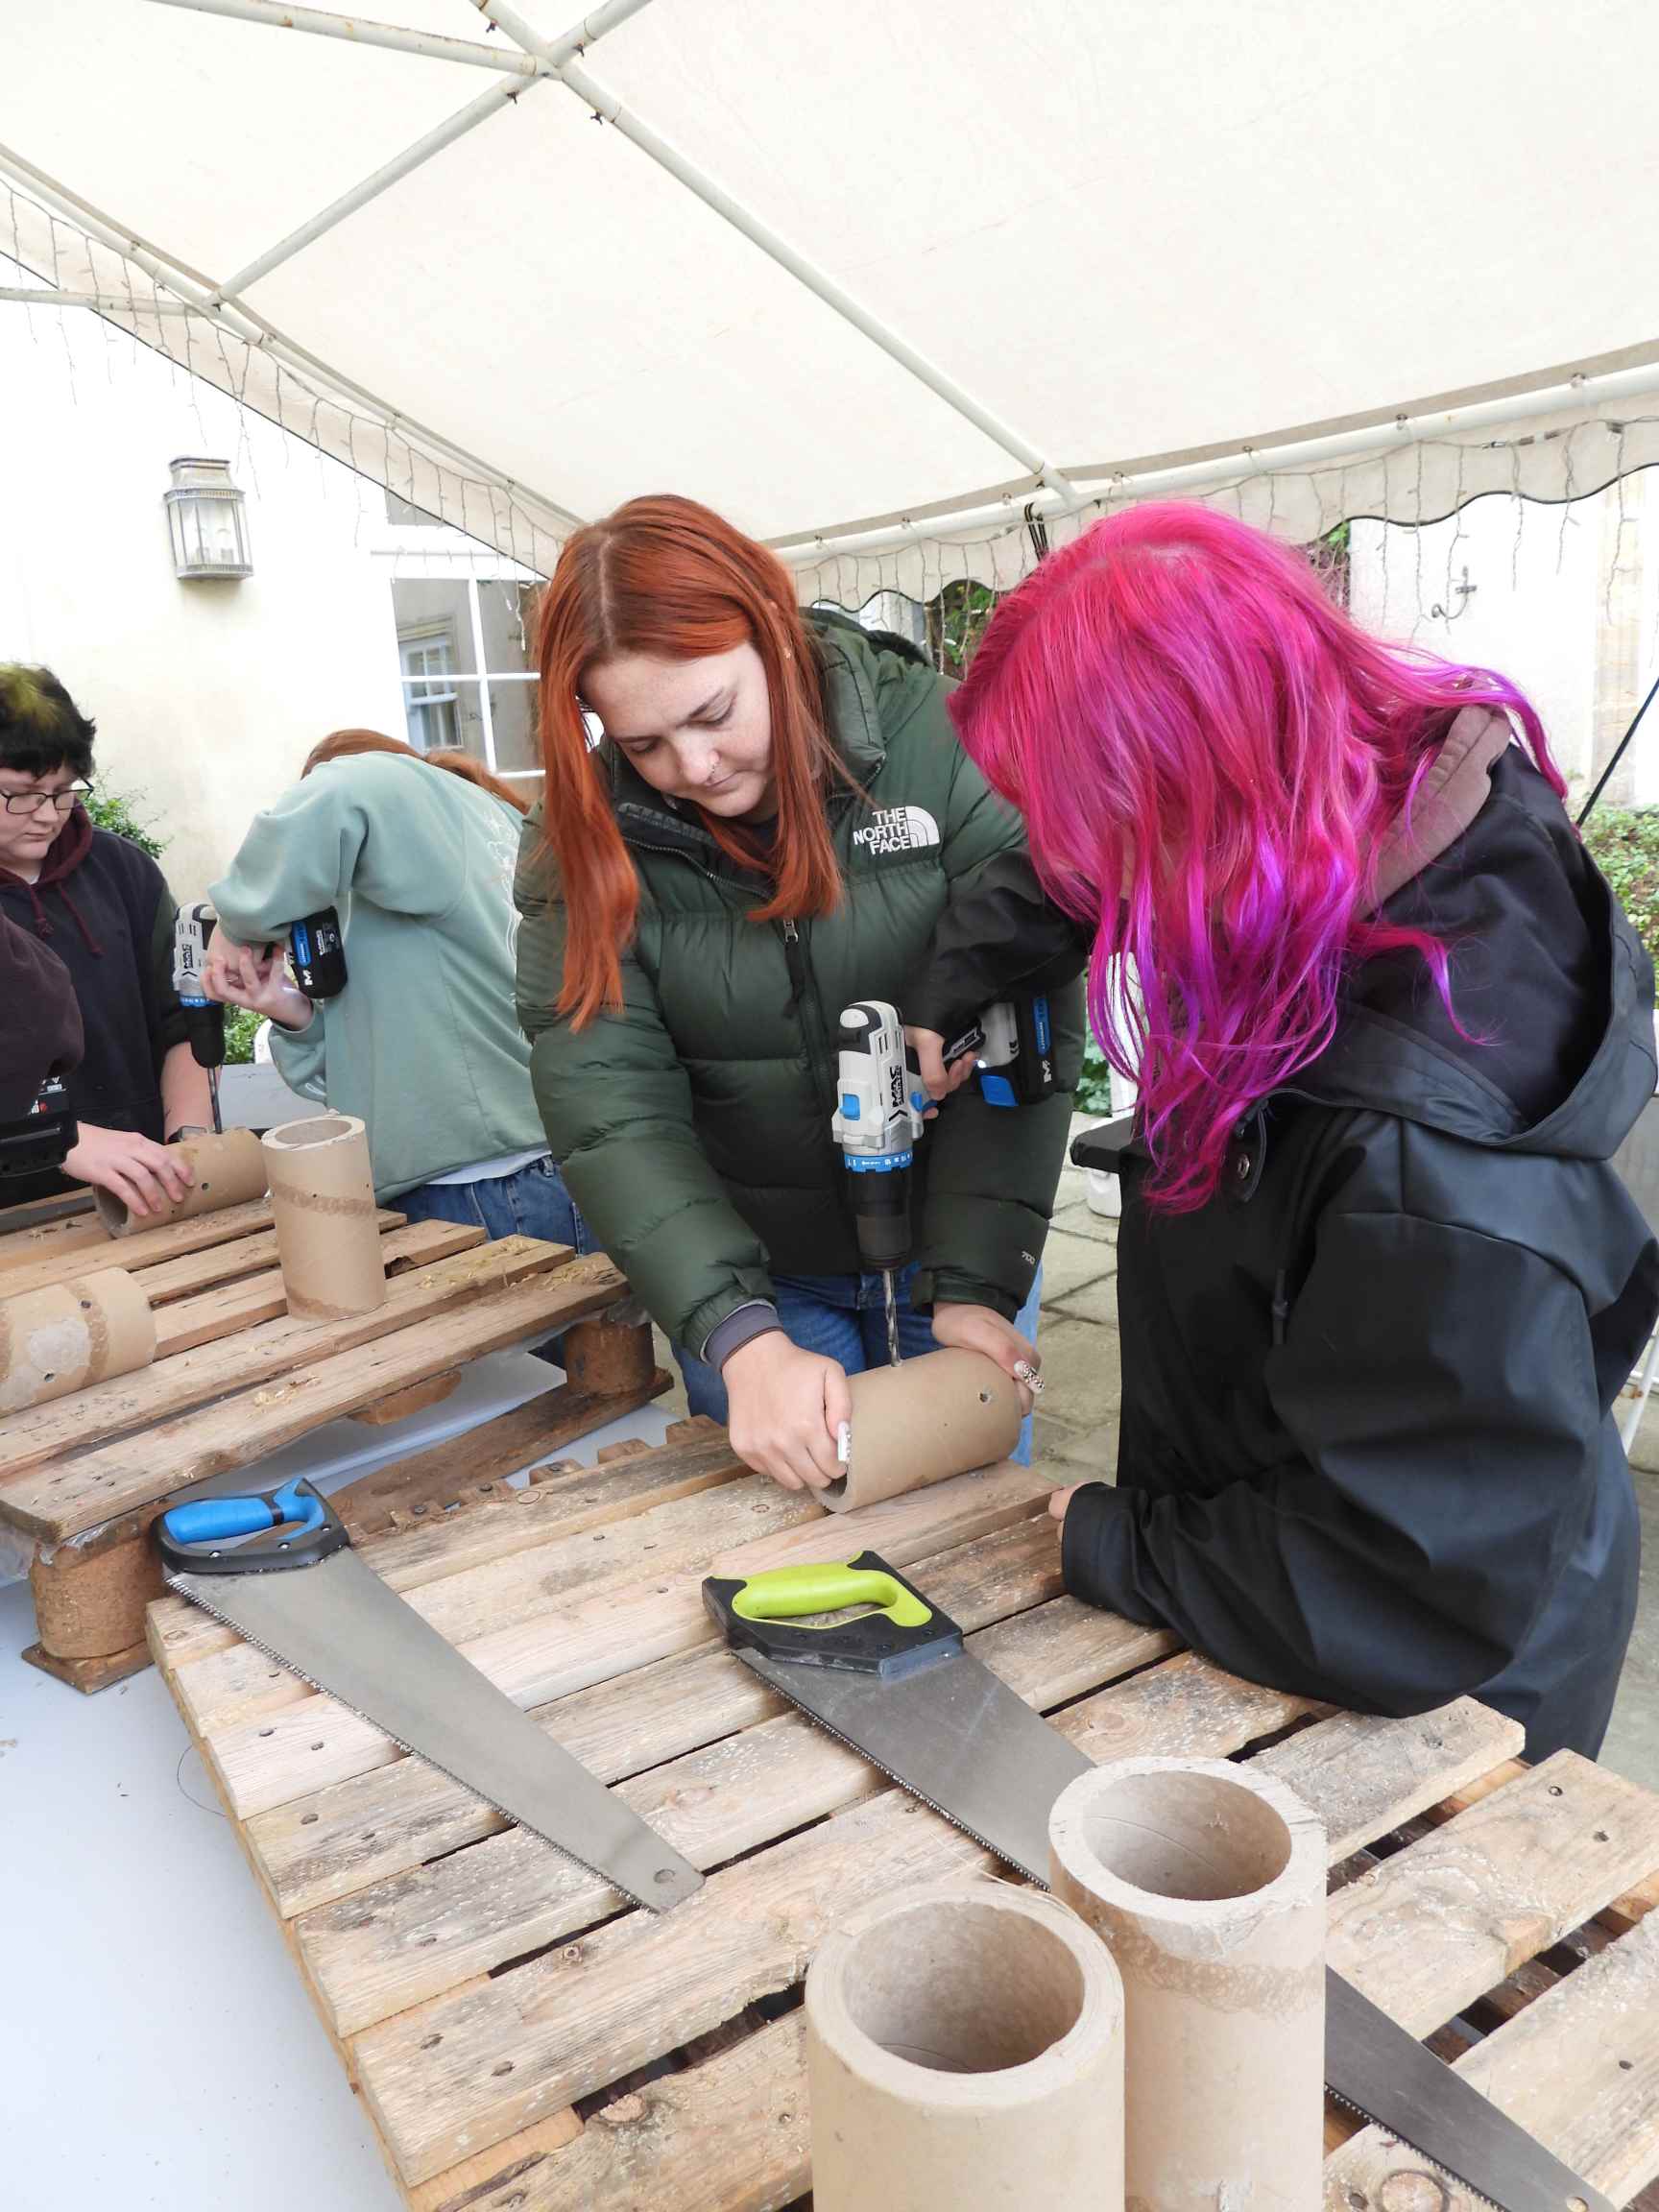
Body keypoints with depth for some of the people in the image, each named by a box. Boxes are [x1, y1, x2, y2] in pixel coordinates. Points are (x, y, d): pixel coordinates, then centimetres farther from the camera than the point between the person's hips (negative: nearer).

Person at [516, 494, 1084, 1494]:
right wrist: (741, 1337, -30)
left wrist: (978, 1288, -24)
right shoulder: (587, 836, -12)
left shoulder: (934, 742, -16)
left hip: (959, 1248, 0)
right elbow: (611, 1109, -18)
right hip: (743, 1273, 1)